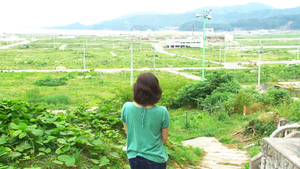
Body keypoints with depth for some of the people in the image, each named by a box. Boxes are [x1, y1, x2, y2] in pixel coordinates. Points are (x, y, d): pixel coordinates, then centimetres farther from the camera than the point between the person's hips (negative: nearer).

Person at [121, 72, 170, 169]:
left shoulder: (126, 108, -16)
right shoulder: (162, 112, -21)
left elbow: (127, 132, 0)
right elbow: (164, 138, -6)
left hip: (134, 157, 2)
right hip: (155, 158, -2)